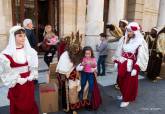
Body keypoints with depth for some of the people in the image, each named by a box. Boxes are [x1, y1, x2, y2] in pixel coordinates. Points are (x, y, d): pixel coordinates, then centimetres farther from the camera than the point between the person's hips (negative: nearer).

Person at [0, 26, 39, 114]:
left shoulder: (29, 51, 2)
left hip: (29, 83, 4)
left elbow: (34, 66, 7)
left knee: (30, 104, 17)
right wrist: (17, 79, -15)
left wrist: (31, 76, -7)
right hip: (16, 85, -3)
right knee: (17, 106, 12)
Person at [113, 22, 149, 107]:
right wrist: (116, 62, 7)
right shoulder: (123, 39, 2)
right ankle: (123, 94, 44)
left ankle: (127, 99, 29)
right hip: (122, 64, 5)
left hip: (131, 66, -5)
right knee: (121, 81, 18)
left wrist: (135, 68, -19)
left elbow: (141, 57, -15)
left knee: (129, 83, 9)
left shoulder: (140, 42, -13)